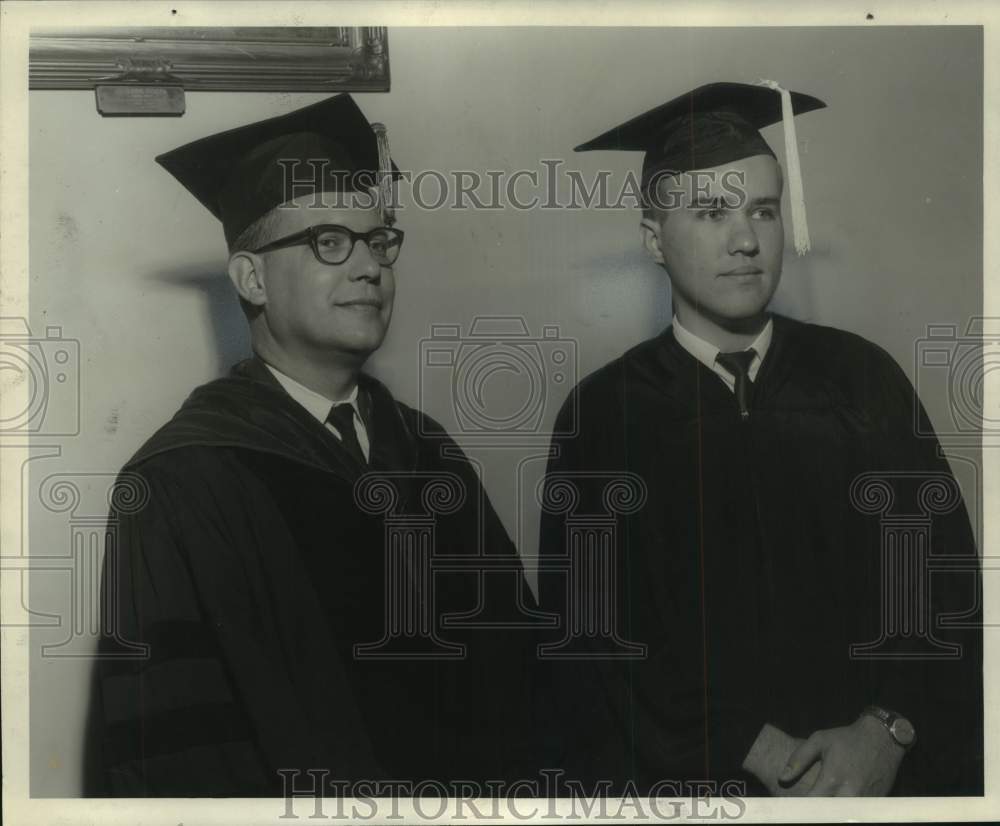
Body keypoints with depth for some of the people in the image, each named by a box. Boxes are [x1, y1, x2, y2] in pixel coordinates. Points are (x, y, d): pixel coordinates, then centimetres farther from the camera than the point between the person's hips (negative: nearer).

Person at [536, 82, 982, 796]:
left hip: (888, 767, 2)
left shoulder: (862, 376, -2)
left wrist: (885, 732, -15)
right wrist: (758, 754, -14)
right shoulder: (604, 413, -7)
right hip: (698, 777, -1)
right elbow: (590, 637, -8)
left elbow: (942, 575, -2)